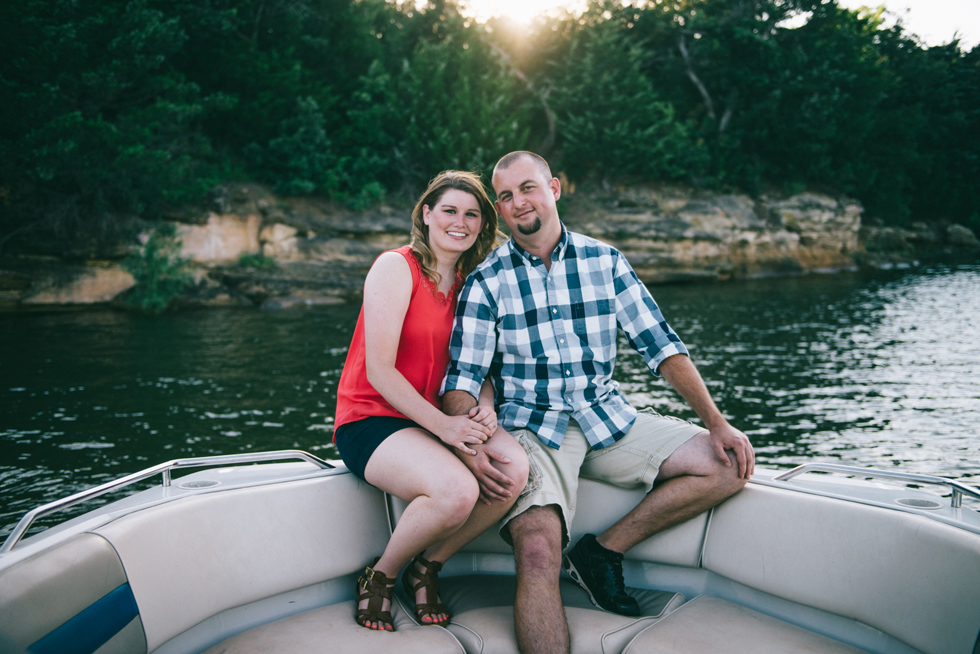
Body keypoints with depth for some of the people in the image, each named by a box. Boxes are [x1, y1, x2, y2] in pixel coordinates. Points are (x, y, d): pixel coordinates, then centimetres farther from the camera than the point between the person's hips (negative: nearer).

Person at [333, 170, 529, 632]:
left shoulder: (470, 283, 11)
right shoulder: (395, 268, -10)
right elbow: (379, 372, -16)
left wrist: (485, 404, -10)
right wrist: (443, 425, -22)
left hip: (434, 418, 6)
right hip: (370, 421, -6)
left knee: (514, 469, -21)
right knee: (457, 491, -32)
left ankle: (427, 568, 1)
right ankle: (379, 577, -2)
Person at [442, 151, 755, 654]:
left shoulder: (604, 261, 6)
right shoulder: (487, 281, -1)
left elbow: (659, 344, 4)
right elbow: (462, 377, -5)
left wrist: (716, 423, -4)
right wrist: (469, 442, -26)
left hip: (609, 420, 4)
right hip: (532, 429, -4)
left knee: (729, 466, -8)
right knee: (538, 553, -28)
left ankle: (604, 551, -1)